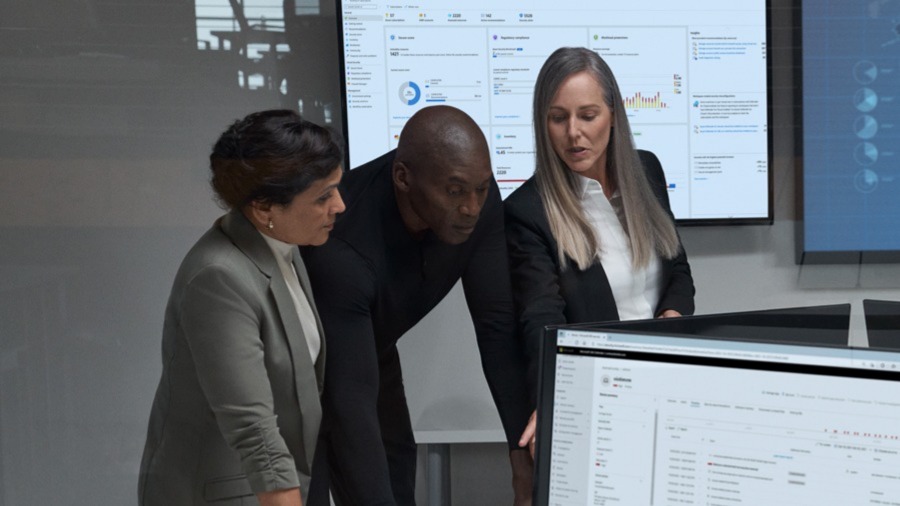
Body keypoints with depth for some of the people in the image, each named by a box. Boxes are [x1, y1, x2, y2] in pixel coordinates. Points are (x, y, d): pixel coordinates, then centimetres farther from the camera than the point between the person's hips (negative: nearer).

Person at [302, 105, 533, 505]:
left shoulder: (477, 196, -24)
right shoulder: (343, 245, -41)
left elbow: (497, 324, -17)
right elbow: (350, 400, -42)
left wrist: (524, 443, -22)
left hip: (371, 349, 6)